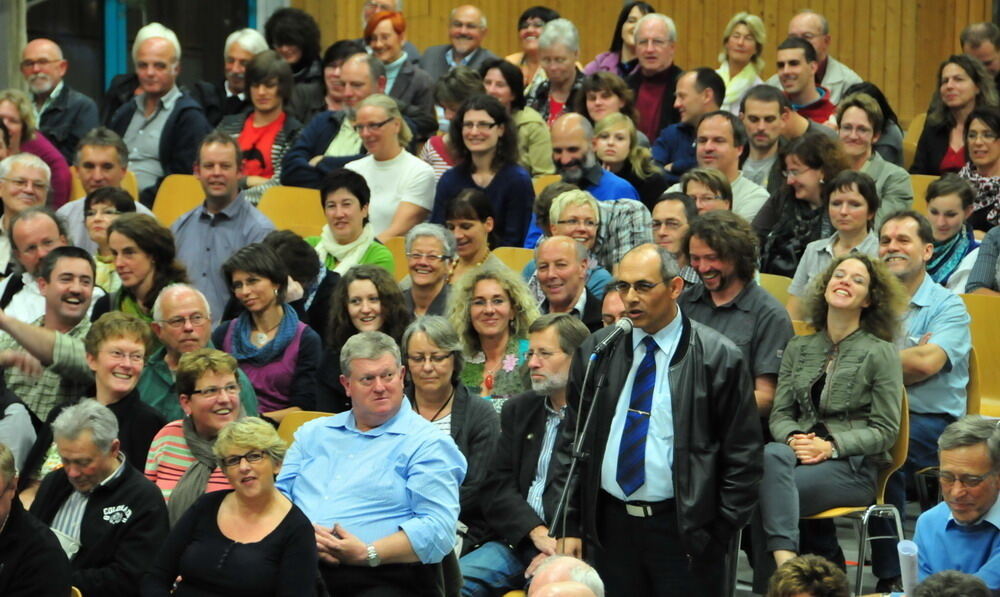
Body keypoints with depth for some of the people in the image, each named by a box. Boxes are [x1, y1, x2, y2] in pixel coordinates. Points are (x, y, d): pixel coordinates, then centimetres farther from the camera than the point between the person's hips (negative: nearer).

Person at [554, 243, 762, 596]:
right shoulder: (594, 352, 7)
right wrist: (570, 526, 6)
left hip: (683, 529, -4)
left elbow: (742, 457, -2)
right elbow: (573, 443, 11)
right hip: (611, 525, 4)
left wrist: (721, 532, -7)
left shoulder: (718, 358, -4)